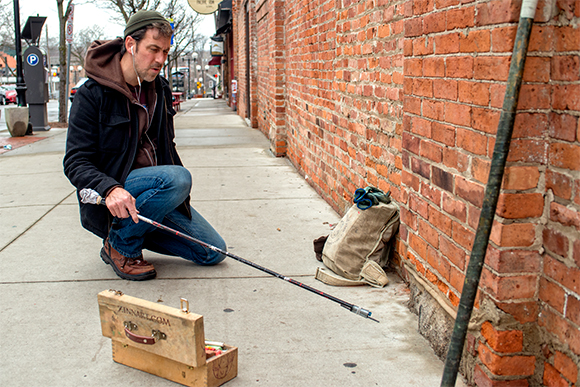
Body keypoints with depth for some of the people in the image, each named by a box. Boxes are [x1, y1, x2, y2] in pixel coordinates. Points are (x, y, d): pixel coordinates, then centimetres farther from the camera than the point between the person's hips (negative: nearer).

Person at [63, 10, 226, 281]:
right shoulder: (92, 94, -13)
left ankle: (132, 231, 14)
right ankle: (119, 244, -12)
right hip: (104, 204, -7)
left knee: (214, 252, 0)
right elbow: (75, 163, -16)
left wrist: (179, 196, 12)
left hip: (154, 193, 7)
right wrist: (110, 188, -36)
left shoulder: (161, 89, 8)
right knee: (178, 178, -33)